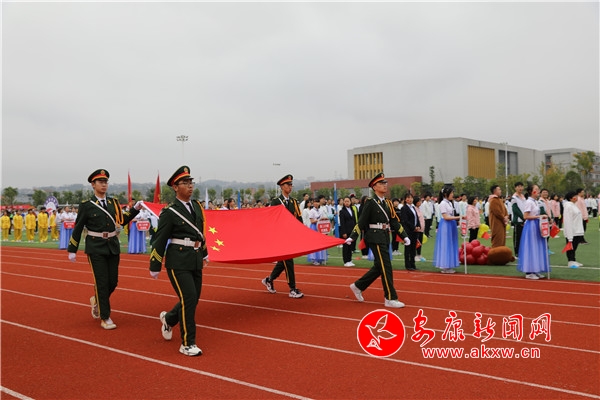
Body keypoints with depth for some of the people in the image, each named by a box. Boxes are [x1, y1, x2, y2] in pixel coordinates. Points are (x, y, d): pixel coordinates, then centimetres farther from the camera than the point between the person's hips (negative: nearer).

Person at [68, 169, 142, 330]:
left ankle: (96, 300, 37)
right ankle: (105, 318, 7)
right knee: (102, 282, -4)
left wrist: (135, 209, 5)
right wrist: (72, 250, 1)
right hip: (96, 248, -5)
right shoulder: (86, 205, -5)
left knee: (113, 282, 7)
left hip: (113, 247, 5)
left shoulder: (114, 203, 8)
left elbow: (121, 221, 15)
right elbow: (77, 228, -1)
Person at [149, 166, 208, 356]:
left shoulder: (197, 206, 8)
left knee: (192, 299, 13)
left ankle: (168, 318, 42)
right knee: (188, 299, -11)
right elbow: (159, 241, -8)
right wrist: (155, 267, -5)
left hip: (195, 260, 7)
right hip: (178, 261, -7)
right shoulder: (169, 212, -11)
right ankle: (187, 344, 1)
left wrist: (204, 254, 25)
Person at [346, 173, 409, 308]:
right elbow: (361, 221, -12)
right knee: (386, 267, -7)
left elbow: (395, 221, 12)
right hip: (375, 238, -8)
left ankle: (358, 286, 28)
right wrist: (352, 237, -18)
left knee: (379, 267, 14)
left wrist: (404, 236, 7)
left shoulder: (387, 203, 12)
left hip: (385, 238, 8)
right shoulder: (370, 202, -10)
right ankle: (390, 299, 0)